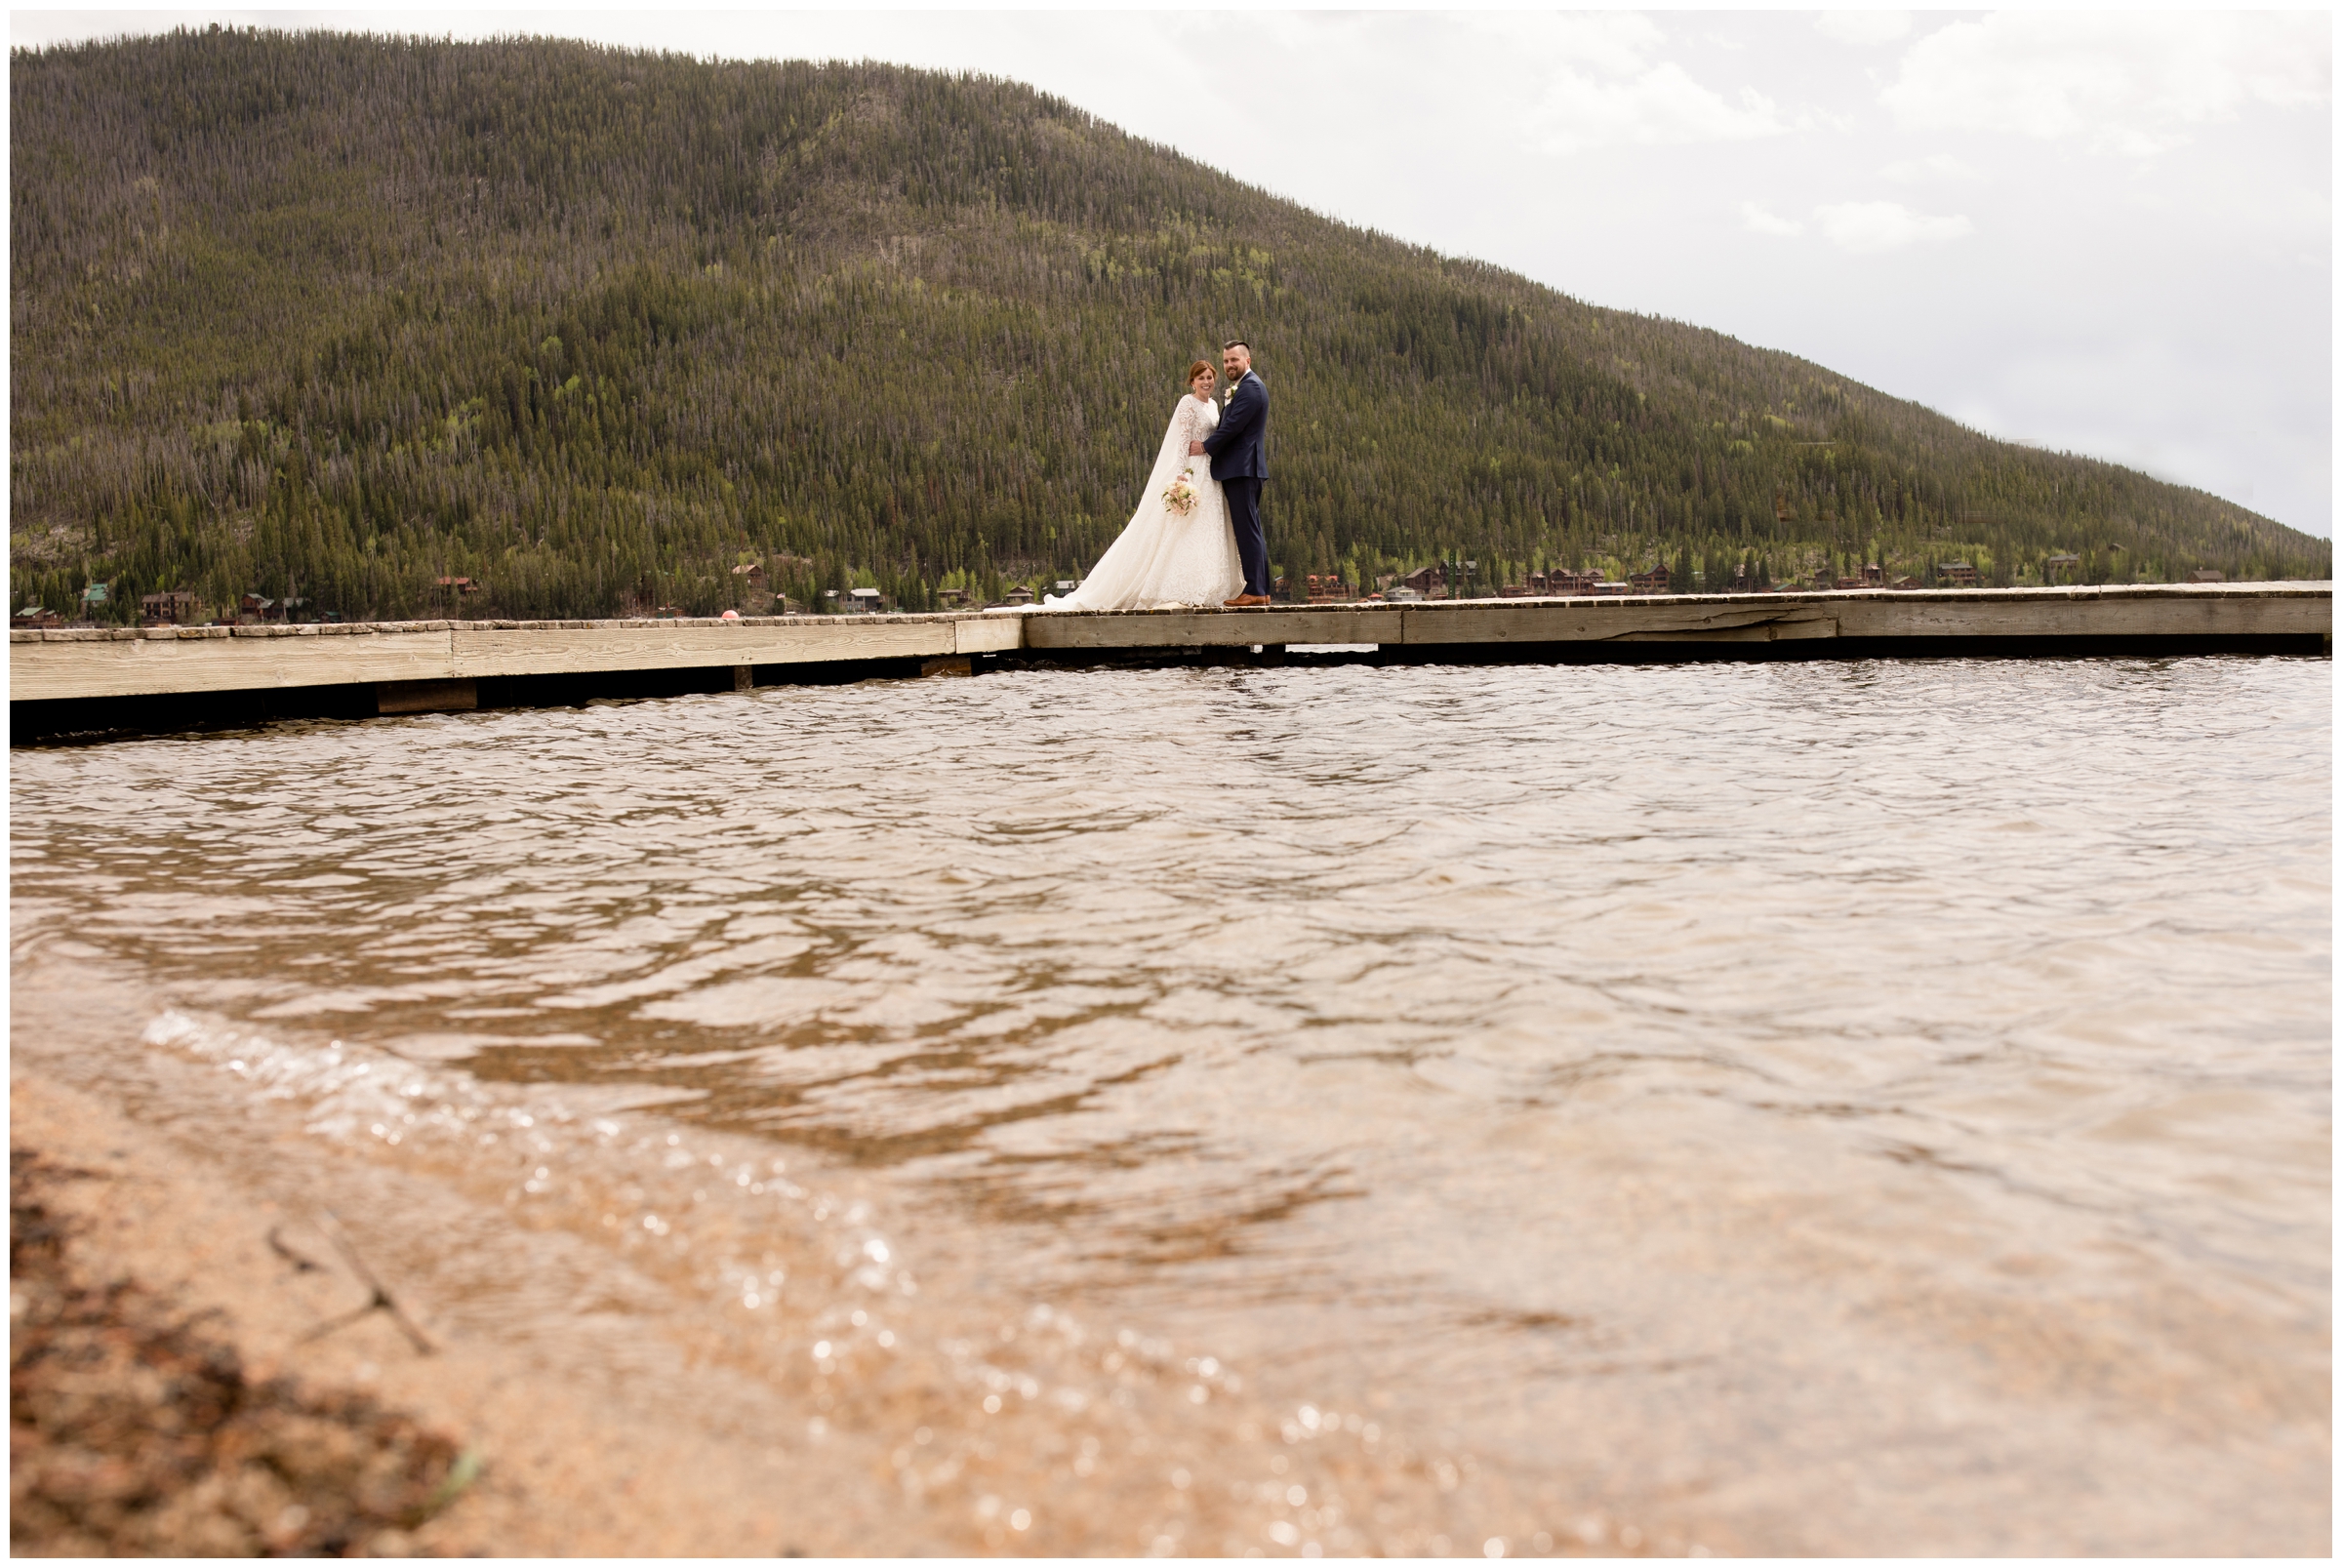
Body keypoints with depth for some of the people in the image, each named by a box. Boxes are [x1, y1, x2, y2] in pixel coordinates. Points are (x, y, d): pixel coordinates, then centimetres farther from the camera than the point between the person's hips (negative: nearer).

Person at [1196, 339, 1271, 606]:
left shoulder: (1250, 387, -12)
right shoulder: (1246, 386, 22)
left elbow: (1233, 426, -17)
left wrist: (1206, 446, -7)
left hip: (1242, 468, -11)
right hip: (1244, 468, 11)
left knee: (1248, 530, -10)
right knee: (1251, 530, 11)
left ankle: (1254, 591, -11)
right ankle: (1262, 589, 14)